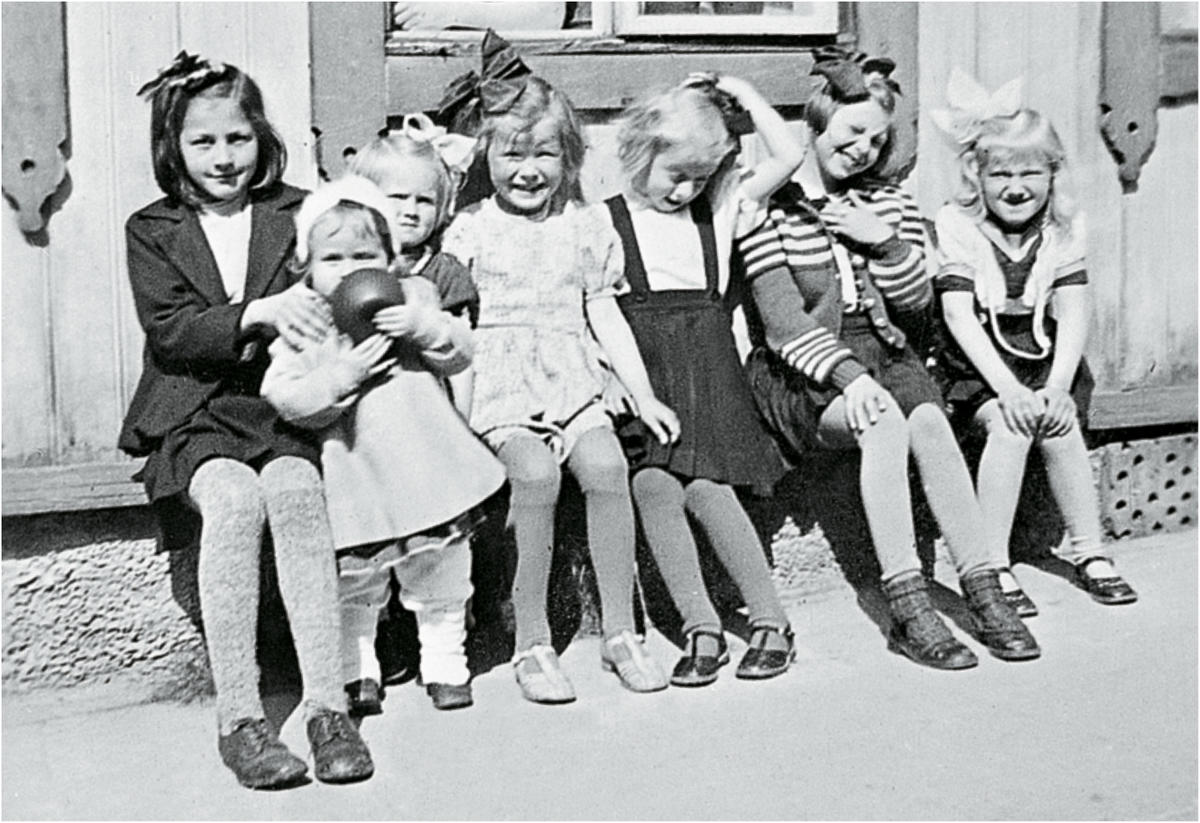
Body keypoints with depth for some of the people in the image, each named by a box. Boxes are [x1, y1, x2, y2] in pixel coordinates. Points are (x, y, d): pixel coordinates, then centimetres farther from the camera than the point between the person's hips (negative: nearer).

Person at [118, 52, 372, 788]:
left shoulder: (299, 213, 11)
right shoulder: (152, 231, 9)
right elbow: (170, 330, -5)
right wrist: (260, 314, -20)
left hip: (284, 404, 1)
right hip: (195, 415, -1)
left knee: (297, 492, -31)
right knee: (234, 498, -32)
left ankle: (328, 705, -30)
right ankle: (239, 717, -28)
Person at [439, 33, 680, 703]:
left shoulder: (585, 225, 14)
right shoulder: (470, 231, 7)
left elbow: (605, 315, 16)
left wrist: (644, 396, 12)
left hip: (571, 381, 2)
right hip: (499, 387, -2)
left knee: (606, 465, -25)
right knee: (536, 474, -29)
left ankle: (620, 631, -11)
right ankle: (532, 643, -18)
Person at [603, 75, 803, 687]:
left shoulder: (717, 209, 18)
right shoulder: (605, 221, 6)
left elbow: (788, 157, 16)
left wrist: (741, 93, 17)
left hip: (705, 371, 1)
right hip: (636, 371, -1)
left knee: (705, 488, -15)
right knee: (653, 485, -20)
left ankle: (770, 620, -7)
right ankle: (700, 627, -16)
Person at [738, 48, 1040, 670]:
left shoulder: (889, 203, 14)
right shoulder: (772, 207, -4)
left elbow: (917, 307, 8)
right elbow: (783, 321, -14)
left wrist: (887, 242, -8)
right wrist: (848, 374, -28)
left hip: (882, 351, 4)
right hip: (802, 369, -4)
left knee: (928, 421, -28)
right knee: (884, 420, -33)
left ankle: (985, 593, -25)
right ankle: (907, 609, -33)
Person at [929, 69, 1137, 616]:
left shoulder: (1064, 228, 2)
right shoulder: (956, 227, -7)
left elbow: (1073, 313, -5)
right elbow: (959, 315, -16)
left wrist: (1057, 385, -21)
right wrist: (1007, 387, -27)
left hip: (1044, 360, 3)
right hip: (976, 367, -3)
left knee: (1059, 422, -25)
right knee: (1009, 423, -29)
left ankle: (1088, 550, -7)